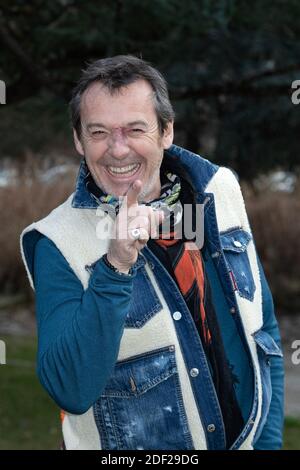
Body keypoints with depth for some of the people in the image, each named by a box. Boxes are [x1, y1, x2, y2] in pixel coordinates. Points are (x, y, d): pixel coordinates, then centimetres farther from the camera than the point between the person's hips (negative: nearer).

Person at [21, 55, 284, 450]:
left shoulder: (220, 190, -5)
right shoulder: (59, 243, -16)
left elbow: (263, 330, 4)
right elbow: (70, 392, -26)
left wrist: (269, 440, -1)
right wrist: (115, 268, -33)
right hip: (132, 448, -3)